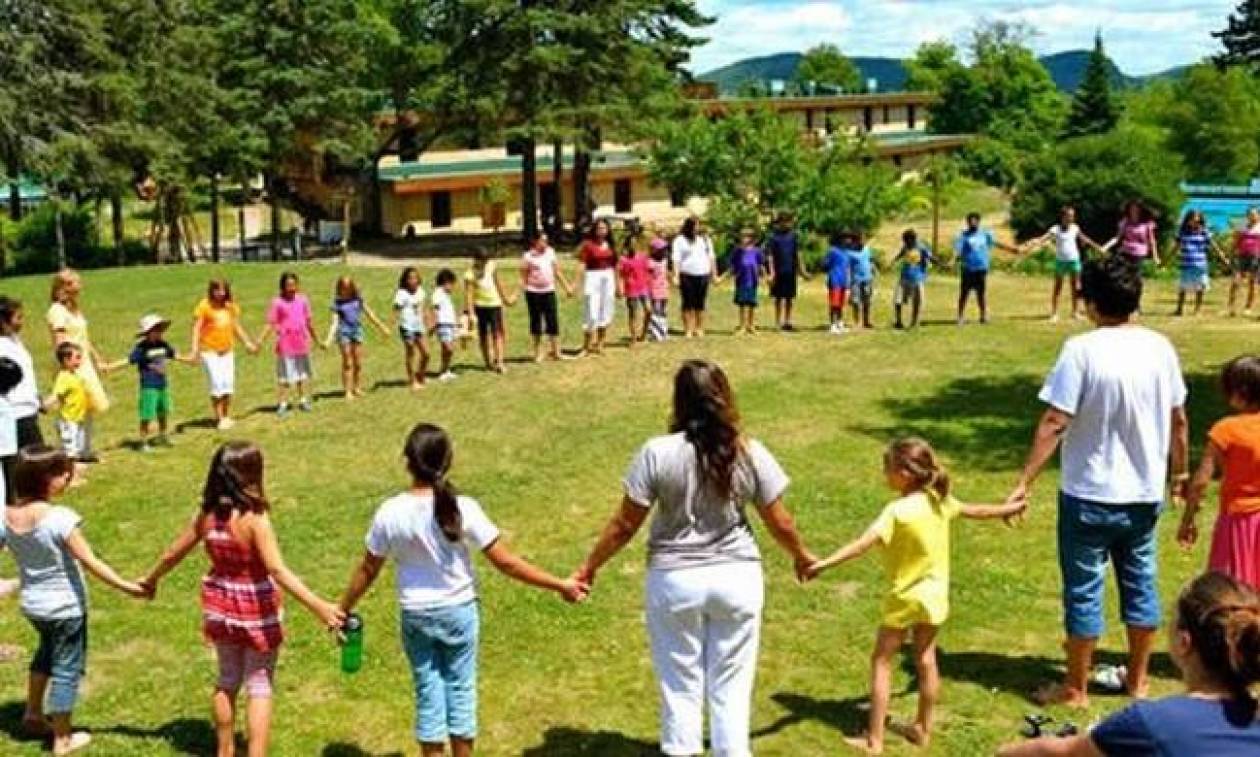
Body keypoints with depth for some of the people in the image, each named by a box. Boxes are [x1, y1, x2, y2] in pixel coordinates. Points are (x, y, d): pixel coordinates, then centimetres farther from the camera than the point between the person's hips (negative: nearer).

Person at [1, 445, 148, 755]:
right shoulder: (59, 518, -26)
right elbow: (90, 561, -24)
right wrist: (127, 586, -17)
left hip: (31, 603, 6)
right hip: (65, 606, -6)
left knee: (47, 651, 33)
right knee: (66, 668, 9)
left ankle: (33, 714, 45)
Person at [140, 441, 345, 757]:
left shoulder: (207, 515, -7)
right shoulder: (255, 519, -25)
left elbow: (172, 554, 6)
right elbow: (278, 571, -31)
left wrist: (151, 580, 25)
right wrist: (318, 606, -34)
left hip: (221, 607, 6)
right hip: (256, 612, -5)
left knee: (227, 681, 22)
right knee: (259, 687, 8)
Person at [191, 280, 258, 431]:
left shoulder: (231, 306, 8)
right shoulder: (204, 306, -8)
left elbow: (236, 326, 18)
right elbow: (197, 328, -10)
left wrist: (248, 342, 19)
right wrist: (195, 347, -21)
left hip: (227, 350, 5)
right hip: (210, 350, -5)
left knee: (228, 384, 6)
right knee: (217, 383, -10)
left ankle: (227, 416, 19)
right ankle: (219, 418, -1)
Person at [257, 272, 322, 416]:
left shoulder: (302, 300, 4)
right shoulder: (277, 303, -6)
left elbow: (309, 322, 14)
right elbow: (271, 325, -8)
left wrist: (317, 340, 20)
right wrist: (260, 342, -17)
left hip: (302, 345, 4)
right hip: (285, 346, -4)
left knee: (302, 374, 14)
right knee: (284, 376, 0)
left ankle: (303, 400, 26)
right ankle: (282, 404, 6)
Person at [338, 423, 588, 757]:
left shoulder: (390, 513, -14)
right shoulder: (463, 508, -19)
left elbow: (367, 571, -3)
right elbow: (506, 563, -15)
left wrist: (343, 609, 14)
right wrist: (560, 585, -8)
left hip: (416, 616, 1)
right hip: (459, 611, -1)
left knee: (428, 692, 13)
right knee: (461, 689, 14)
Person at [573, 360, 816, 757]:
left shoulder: (657, 453, -13)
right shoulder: (750, 453, -8)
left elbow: (625, 524, -8)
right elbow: (780, 523, 0)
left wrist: (589, 566, 6)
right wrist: (801, 556, 20)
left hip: (674, 580, -1)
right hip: (737, 577, 1)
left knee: (680, 683, 13)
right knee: (731, 683, 14)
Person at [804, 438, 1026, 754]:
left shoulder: (898, 510, -25)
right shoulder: (939, 500, -3)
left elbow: (864, 543, -37)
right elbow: (975, 511, 14)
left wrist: (824, 563, -45)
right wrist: (1008, 509, 33)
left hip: (906, 597, -7)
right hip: (935, 594, 7)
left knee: (881, 661, 5)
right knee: (925, 659, 20)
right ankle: (923, 728, 31)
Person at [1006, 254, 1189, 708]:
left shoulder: (1082, 350, -18)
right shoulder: (1159, 347, -1)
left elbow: (1054, 423, -20)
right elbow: (1178, 419, 7)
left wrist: (1025, 482, -16)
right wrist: (1179, 470, 21)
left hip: (1090, 495, -5)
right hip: (1145, 493, 5)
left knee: (1084, 590, 7)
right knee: (1141, 583, 18)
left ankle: (1075, 689, 18)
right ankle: (1138, 679, 32)